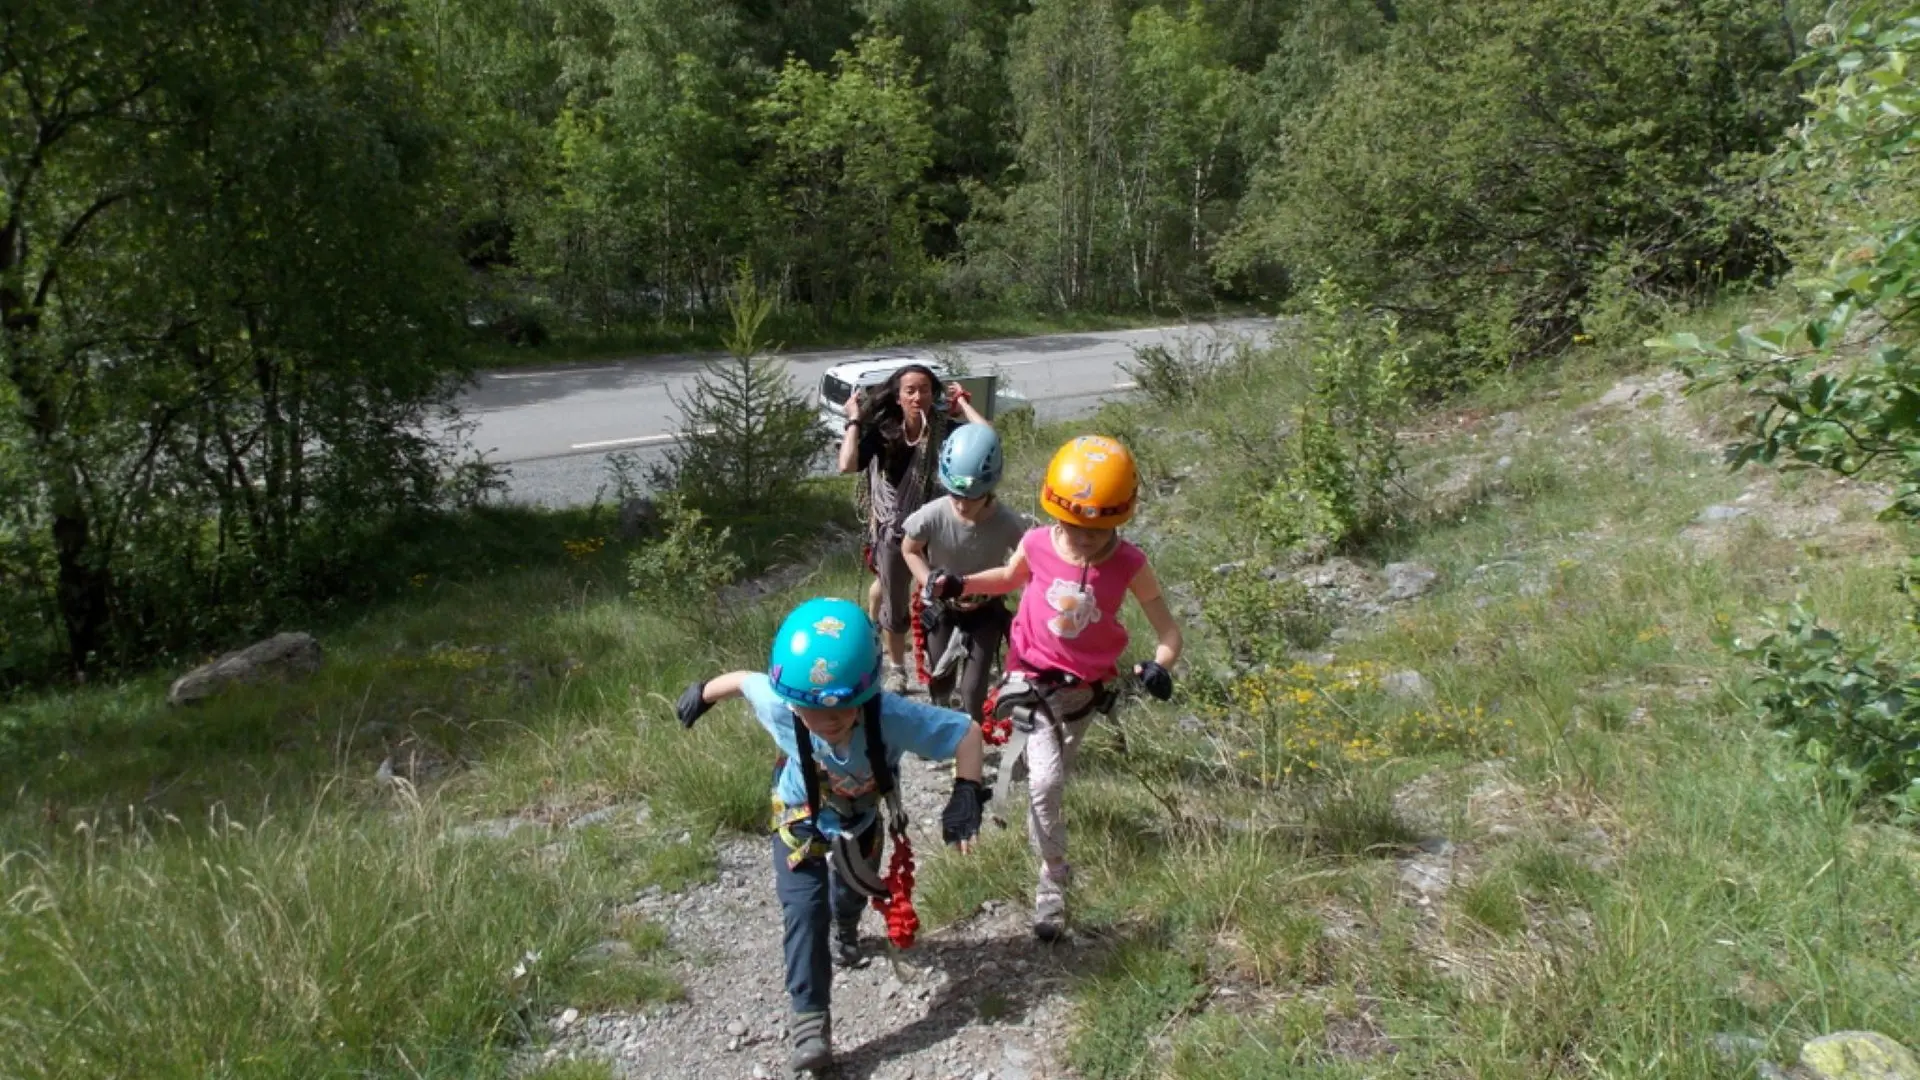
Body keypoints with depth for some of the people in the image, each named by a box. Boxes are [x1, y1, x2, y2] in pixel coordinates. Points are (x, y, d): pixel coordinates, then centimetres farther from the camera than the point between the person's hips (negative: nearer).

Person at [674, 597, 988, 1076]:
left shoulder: (892, 717, -46)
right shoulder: (778, 702, -42)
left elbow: (967, 731, -35)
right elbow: (742, 680, -19)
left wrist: (966, 795, -44)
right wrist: (702, 693, -1)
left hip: (860, 817, 1)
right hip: (800, 815, -1)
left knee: (853, 889, 27)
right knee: (804, 909, -17)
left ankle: (845, 931, 64)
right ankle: (810, 1020, -6)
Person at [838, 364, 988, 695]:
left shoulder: (945, 430, -11)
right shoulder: (882, 433, -10)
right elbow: (847, 465, -26)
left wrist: (963, 403, -17)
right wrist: (854, 421, -17)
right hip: (894, 531, 1)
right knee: (895, 605, 15)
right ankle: (896, 669, 38)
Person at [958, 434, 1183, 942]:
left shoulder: (1130, 565, -19)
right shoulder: (1037, 544, -16)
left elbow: (1167, 627, -13)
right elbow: (1010, 578, 7)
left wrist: (1160, 665, -34)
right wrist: (960, 584, -9)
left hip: (1086, 688, 1)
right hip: (1033, 680, -1)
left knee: (1052, 777, 15)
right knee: (1046, 781, -13)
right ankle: (1053, 878, 6)